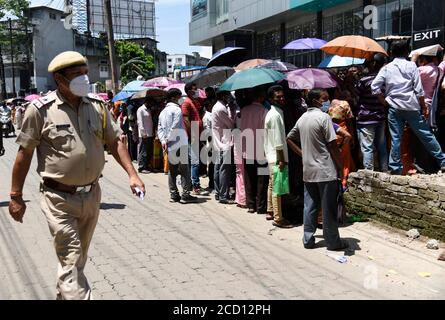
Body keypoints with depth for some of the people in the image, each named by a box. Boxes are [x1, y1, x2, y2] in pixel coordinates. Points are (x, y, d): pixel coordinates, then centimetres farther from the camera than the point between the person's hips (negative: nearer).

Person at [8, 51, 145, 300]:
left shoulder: (98, 107, 3)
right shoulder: (41, 110, -10)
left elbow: (115, 142, 9)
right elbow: (25, 153, -5)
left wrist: (132, 174, -3)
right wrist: (16, 196, -3)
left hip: (92, 195, 5)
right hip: (59, 199, -5)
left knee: (79, 258, 20)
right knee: (71, 261, -7)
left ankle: (64, 295, 41)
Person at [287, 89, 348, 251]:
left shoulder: (302, 119, 10)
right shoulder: (323, 117, -13)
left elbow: (290, 138, 19)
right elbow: (332, 146, -15)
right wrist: (341, 167, -8)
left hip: (308, 170, 7)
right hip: (325, 170, -7)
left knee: (310, 206, 12)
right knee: (329, 208, 2)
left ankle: (308, 239, 16)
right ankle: (333, 241, 10)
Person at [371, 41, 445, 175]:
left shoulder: (387, 68, 5)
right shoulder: (411, 66, 0)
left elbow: (374, 86, -2)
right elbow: (419, 90, -3)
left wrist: (384, 101, 8)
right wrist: (424, 107, 2)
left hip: (394, 108, 1)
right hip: (412, 107, -1)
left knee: (395, 138, 5)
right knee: (426, 135, 5)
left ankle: (395, 168, 6)